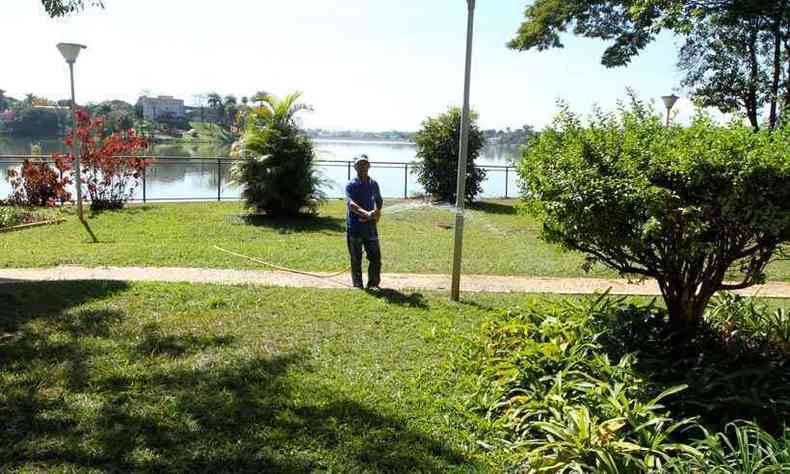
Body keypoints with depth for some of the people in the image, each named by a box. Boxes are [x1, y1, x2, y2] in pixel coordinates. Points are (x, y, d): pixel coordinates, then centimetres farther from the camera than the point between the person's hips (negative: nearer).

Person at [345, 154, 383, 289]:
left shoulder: (374, 184, 10)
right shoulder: (351, 185, -5)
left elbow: (379, 201, 25)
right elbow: (350, 203, -21)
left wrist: (377, 211, 3)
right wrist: (366, 213, -36)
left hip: (370, 226, 4)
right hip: (354, 226, -3)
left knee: (375, 256, 4)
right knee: (356, 258, 5)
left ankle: (373, 284, 16)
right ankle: (357, 284, 15)